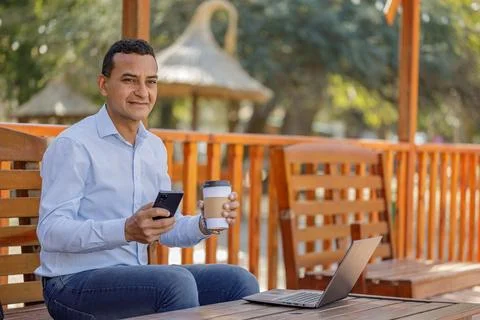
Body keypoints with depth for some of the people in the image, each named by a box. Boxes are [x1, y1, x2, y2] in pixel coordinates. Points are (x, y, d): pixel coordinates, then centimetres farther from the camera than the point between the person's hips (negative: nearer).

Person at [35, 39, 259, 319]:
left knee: (239, 281, -6)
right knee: (177, 282, -31)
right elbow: (50, 231, -20)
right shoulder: (72, 145, -12)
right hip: (74, 283, -7)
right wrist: (126, 231, -34)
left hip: (135, 276, 7)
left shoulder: (155, 147, 13)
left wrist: (204, 224, -5)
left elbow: (166, 227, 18)